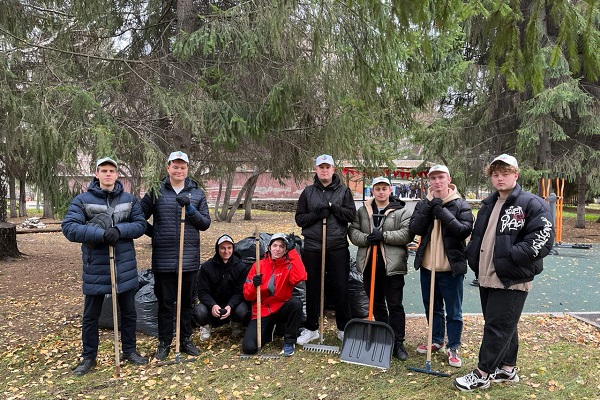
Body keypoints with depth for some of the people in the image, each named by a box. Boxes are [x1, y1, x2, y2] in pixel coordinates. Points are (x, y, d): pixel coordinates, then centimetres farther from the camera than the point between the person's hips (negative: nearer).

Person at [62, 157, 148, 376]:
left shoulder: (129, 199, 3)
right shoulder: (82, 200, -4)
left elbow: (141, 224, -1)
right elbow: (69, 227, -14)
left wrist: (119, 230, -19)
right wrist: (101, 234, -25)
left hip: (125, 266, 2)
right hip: (96, 267, -2)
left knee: (129, 312, 15)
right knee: (90, 316, 12)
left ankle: (129, 351, 33)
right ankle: (88, 357, 29)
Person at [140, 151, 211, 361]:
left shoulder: (197, 193, 5)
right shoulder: (156, 192, 1)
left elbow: (205, 223, 1)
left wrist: (190, 208, -13)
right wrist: (155, 234, -3)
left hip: (190, 258, 2)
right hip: (163, 259, -1)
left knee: (187, 301, 14)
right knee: (165, 303, 8)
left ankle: (186, 340, 28)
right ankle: (164, 343, 23)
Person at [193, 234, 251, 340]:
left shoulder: (241, 267, -4)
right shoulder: (206, 267, -3)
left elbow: (240, 292, -8)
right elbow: (202, 292, -6)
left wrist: (230, 306, -27)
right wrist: (212, 305, -27)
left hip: (233, 303, 0)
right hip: (212, 304, 0)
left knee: (242, 312, -33)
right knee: (199, 312, -31)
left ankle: (236, 323, 7)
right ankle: (207, 325, 8)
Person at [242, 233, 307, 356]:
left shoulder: (289, 265, -3)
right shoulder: (259, 265, 0)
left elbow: (300, 277, -29)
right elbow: (247, 296, 0)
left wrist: (293, 252, -20)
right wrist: (254, 285, -23)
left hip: (281, 309, 0)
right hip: (261, 312, 0)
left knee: (296, 303, -33)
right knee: (249, 348, -19)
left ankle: (289, 341, -11)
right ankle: (269, 330, 14)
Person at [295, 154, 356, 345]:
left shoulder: (343, 191, 6)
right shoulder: (308, 192, 9)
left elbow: (351, 214, -2)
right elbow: (299, 218, 5)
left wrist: (333, 208, -15)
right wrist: (315, 214, -12)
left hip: (338, 247, -1)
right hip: (312, 246, 1)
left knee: (341, 288, 4)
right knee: (312, 288, 9)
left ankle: (344, 328, 19)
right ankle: (311, 328, 22)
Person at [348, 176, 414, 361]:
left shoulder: (401, 211, -1)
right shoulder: (363, 211, 10)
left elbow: (407, 234, -12)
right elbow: (352, 231, 4)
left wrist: (383, 236, -20)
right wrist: (366, 238, -15)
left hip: (392, 265, -4)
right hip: (369, 264, 4)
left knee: (395, 305, 2)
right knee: (376, 304, 15)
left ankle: (398, 343, 12)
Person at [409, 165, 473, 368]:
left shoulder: (461, 205, -4)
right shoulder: (423, 204, 6)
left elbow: (465, 230, -17)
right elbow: (415, 228, -7)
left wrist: (442, 212, -22)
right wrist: (429, 207, -18)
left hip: (451, 267, -4)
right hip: (427, 266, 4)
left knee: (453, 311, 7)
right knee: (432, 308, 19)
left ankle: (453, 348, 22)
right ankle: (436, 340, 36)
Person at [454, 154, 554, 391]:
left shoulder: (532, 204, -9)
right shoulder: (488, 205, 15)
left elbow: (543, 241, -18)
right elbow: (476, 236, 25)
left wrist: (508, 256, -20)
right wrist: (473, 257, 9)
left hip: (512, 280, -7)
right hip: (487, 278, 8)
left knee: (498, 326, -1)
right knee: (505, 326, 18)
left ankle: (482, 374, 9)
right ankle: (507, 369, 31)